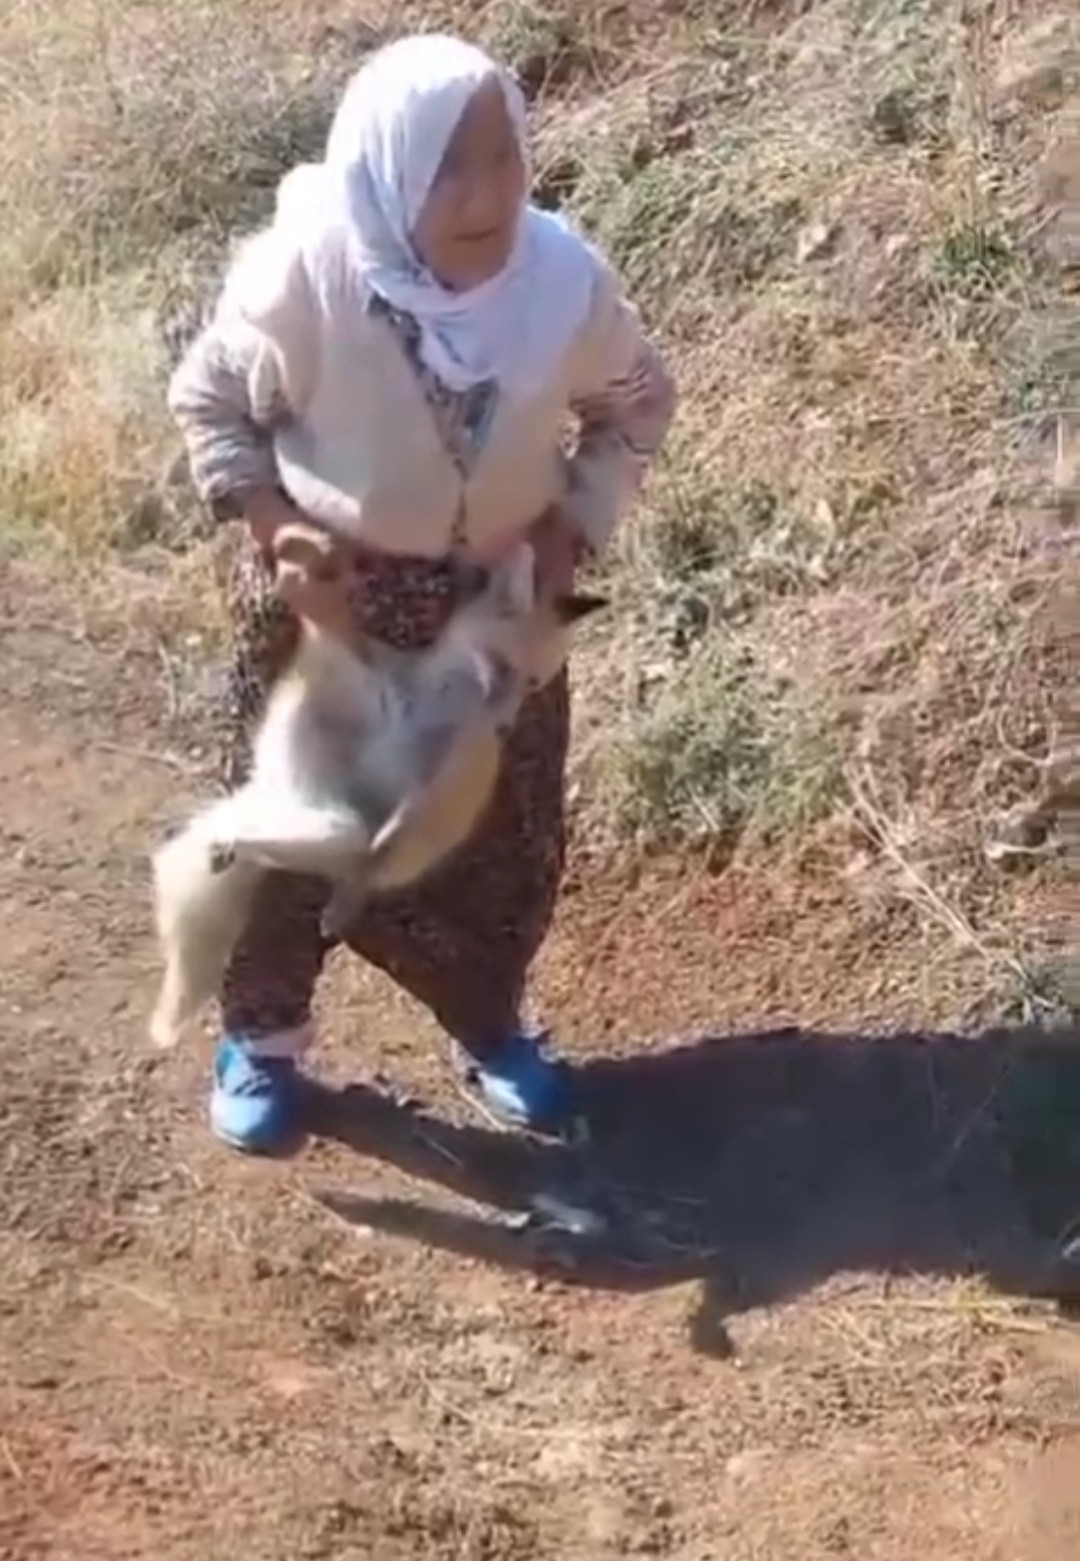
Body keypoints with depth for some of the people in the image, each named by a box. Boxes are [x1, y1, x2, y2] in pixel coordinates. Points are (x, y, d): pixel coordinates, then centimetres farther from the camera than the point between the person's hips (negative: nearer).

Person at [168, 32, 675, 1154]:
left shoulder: (565, 279, -19)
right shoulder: (306, 274, -26)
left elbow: (638, 403, 1)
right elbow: (207, 399, -9)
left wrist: (579, 524, -9)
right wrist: (273, 527, -18)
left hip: (496, 594, 3)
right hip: (324, 588, -2)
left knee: (507, 827, 15)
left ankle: (490, 1024, 41)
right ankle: (259, 1035, 35)